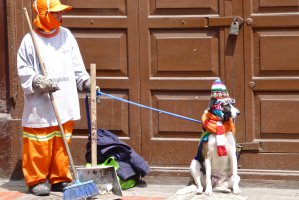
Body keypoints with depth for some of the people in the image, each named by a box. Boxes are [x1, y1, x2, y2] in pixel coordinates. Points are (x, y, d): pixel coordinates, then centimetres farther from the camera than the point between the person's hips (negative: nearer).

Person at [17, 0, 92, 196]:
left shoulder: (66, 35, 9)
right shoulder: (30, 40, -6)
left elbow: (77, 66, 14)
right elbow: (24, 70, -5)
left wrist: (86, 83, 4)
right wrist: (40, 82, -18)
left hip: (65, 104, 5)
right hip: (40, 107, -4)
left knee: (61, 144, 9)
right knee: (39, 145, -2)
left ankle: (60, 178, 20)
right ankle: (36, 180, 10)